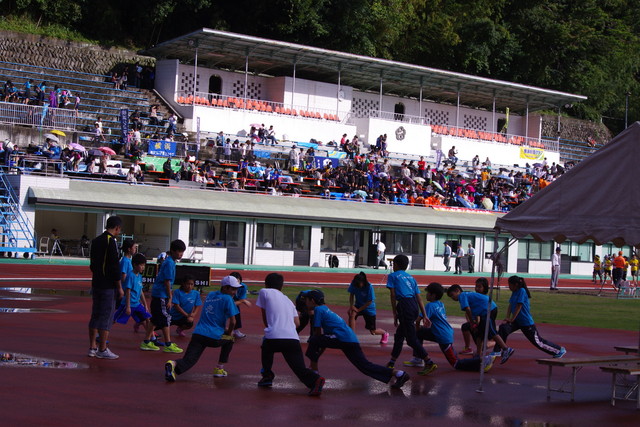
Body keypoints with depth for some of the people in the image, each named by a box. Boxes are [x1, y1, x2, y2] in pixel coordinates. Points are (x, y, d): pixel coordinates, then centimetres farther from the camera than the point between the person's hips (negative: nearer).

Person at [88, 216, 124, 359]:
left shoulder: (96, 241, 12)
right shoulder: (111, 241, -14)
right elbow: (115, 266, -16)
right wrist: (120, 287, -12)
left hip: (96, 284, 8)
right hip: (108, 286, -8)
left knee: (95, 315, 13)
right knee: (107, 317, -3)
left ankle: (92, 348, 17)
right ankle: (102, 350, 0)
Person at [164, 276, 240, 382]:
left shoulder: (210, 295, 21)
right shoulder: (227, 299, -1)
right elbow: (232, 321, -5)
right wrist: (228, 333, 15)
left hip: (198, 333, 4)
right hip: (214, 337, -4)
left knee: (188, 360, -6)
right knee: (229, 340, 28)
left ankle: (174, 364, -39)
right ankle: (219, 368, 22)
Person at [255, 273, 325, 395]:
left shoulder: (264, 292, 16)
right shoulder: (288, 300, 28)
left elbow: (265, 318, 20)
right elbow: (297, 322, 20)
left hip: (273, 337, -2)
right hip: (293, 338, 2)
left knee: (266, 346, 33)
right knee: (300, 369, -4)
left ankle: (267, 375, 31)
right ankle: (315, 379, -32)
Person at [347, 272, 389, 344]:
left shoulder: (369, 287, -29)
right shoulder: (353, 284, -19)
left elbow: (369, 302, -21)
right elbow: (351, 295, -4)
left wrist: (358, 310, -23)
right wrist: (351, 306, -18)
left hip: (369, 308, -3)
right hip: (358, 305, 3)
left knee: (373, 331, 4)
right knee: (352, 314, -32)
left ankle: (385, 333, 39)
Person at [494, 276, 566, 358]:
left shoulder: (522, 291, -18)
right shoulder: (514, 292, 7)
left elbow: (518, 307, -21)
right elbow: (510, 306, 5)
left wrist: (511, 320, -21)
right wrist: (507, 318, -8)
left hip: (527, 322, -7)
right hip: (517, 321, 7)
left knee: (538, 341, 4)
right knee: (503, 328, -17)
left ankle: (560, 350, 22)